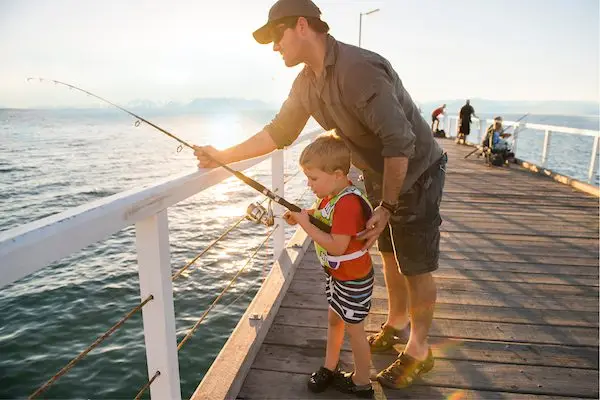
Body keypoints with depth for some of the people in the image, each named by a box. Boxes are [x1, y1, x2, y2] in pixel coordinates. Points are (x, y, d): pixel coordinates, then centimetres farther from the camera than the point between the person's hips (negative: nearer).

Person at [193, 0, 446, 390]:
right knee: (390, 254, 19)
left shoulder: (359, 69, -30)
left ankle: (419, 351, 21)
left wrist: (386, 207, -25)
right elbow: (278, 132, 4)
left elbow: (399, 141, -30)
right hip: (380, 174, 8)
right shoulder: (306, 83, -2)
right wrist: (222, 156, 1)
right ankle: (396, 326, 39)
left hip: (416, 173, -8)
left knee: (416, 267, 2)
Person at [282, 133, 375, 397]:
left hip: (353, 278, -9)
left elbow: (337, 246, -33)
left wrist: (306, 225, -28)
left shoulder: (347, 203, -31)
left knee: (354, 329, 9)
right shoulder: (331, 194, -1)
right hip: (336, 273, 10)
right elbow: (325, 219, 11)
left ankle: (361, 383, 30)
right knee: (334, 319, 22)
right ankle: (329, 369, 42)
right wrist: (303, 216, -7)